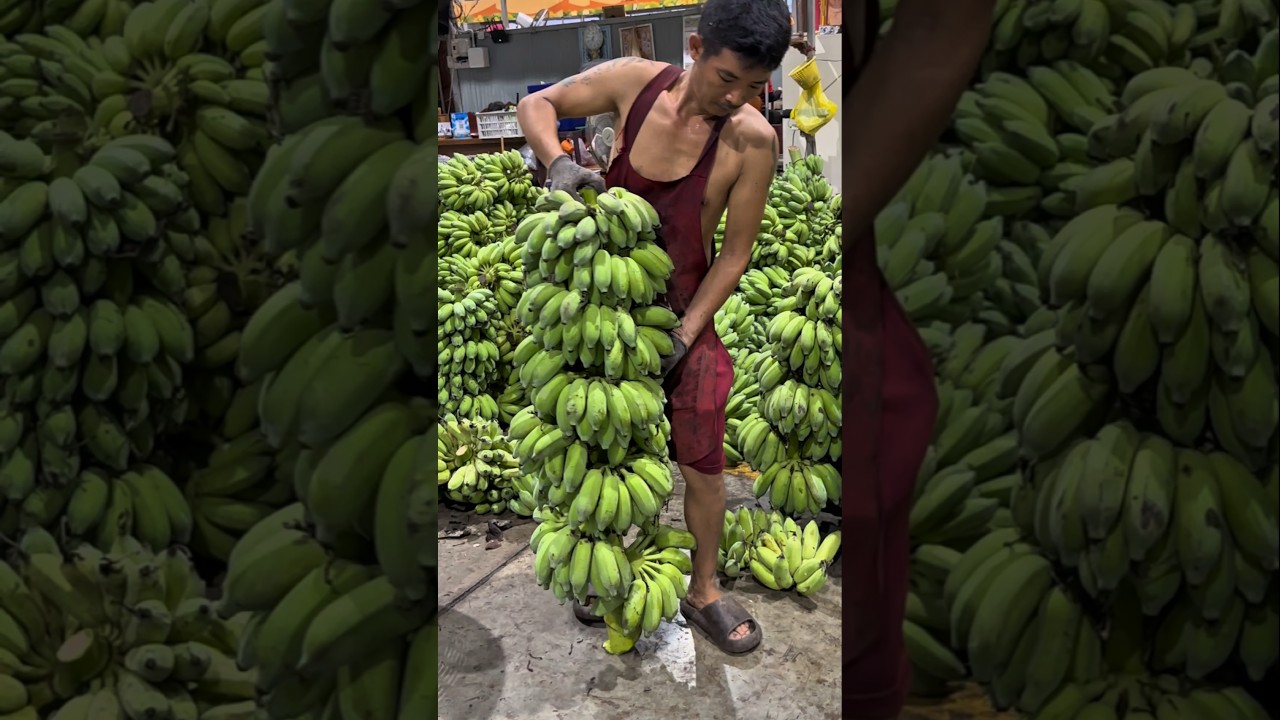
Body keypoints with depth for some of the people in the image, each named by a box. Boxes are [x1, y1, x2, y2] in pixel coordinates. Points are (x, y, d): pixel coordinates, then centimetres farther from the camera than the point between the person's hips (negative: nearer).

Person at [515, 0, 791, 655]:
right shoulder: (634, 82, -15)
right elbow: (535, 104, -1)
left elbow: (735, 253, -14)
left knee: (702, 462, 4)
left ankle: (703, 592, 26)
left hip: (683, 309, -1)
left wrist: (683, 337, -17)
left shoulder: (753, 141, -21)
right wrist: (557, 162, -22)